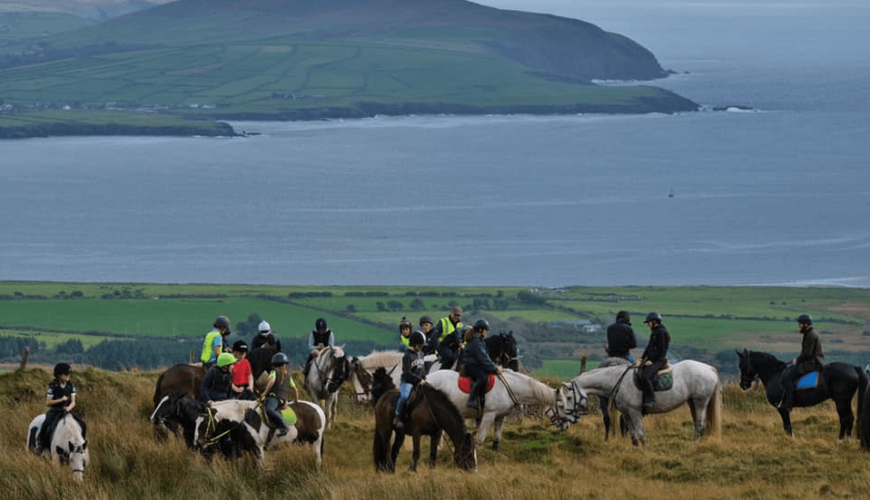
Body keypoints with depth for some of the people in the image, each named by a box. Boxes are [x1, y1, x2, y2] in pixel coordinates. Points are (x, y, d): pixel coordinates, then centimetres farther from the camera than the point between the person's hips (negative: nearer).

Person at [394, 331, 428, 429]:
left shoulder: (420, 354, 13)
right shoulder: (408, 355, -11)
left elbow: (423, 369, 21)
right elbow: (407, 373, -18)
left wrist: (424, 380, 7)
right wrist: (419, 380, -21)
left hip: (419, 383, 8)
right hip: (407, 382, -8)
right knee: (405, 396, -33)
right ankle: (397, 418, -24)